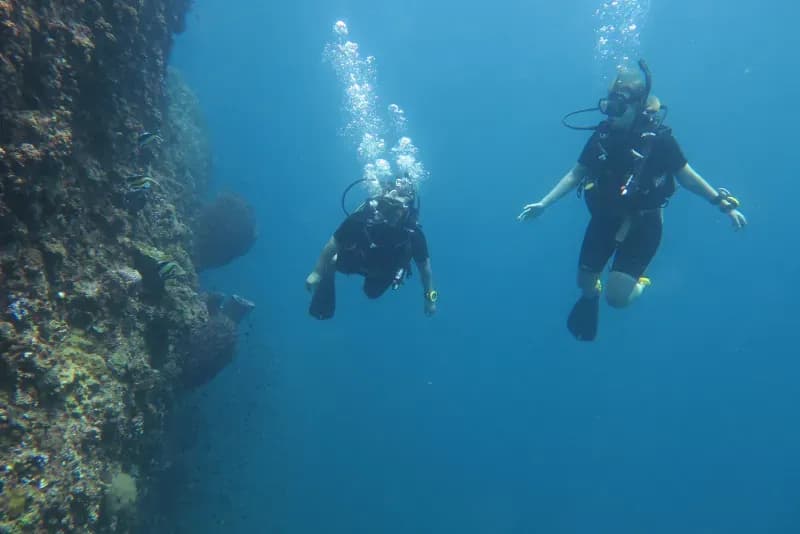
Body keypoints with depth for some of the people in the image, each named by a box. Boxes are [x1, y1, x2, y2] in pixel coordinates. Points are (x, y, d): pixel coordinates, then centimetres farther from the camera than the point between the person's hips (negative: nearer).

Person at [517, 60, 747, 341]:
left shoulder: (659, 139, -16)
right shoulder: (602, 136, -6)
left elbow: (687, 177, -5)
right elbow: (576, 174, 2)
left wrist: (723, 204, -9)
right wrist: (543, 204, -3)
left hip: (642, 223, -3)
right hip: (605, 218, 4)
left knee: (616, 297, -13)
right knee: (584, 283, 10)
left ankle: (640, 283, 23)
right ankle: (590, 297, 48)